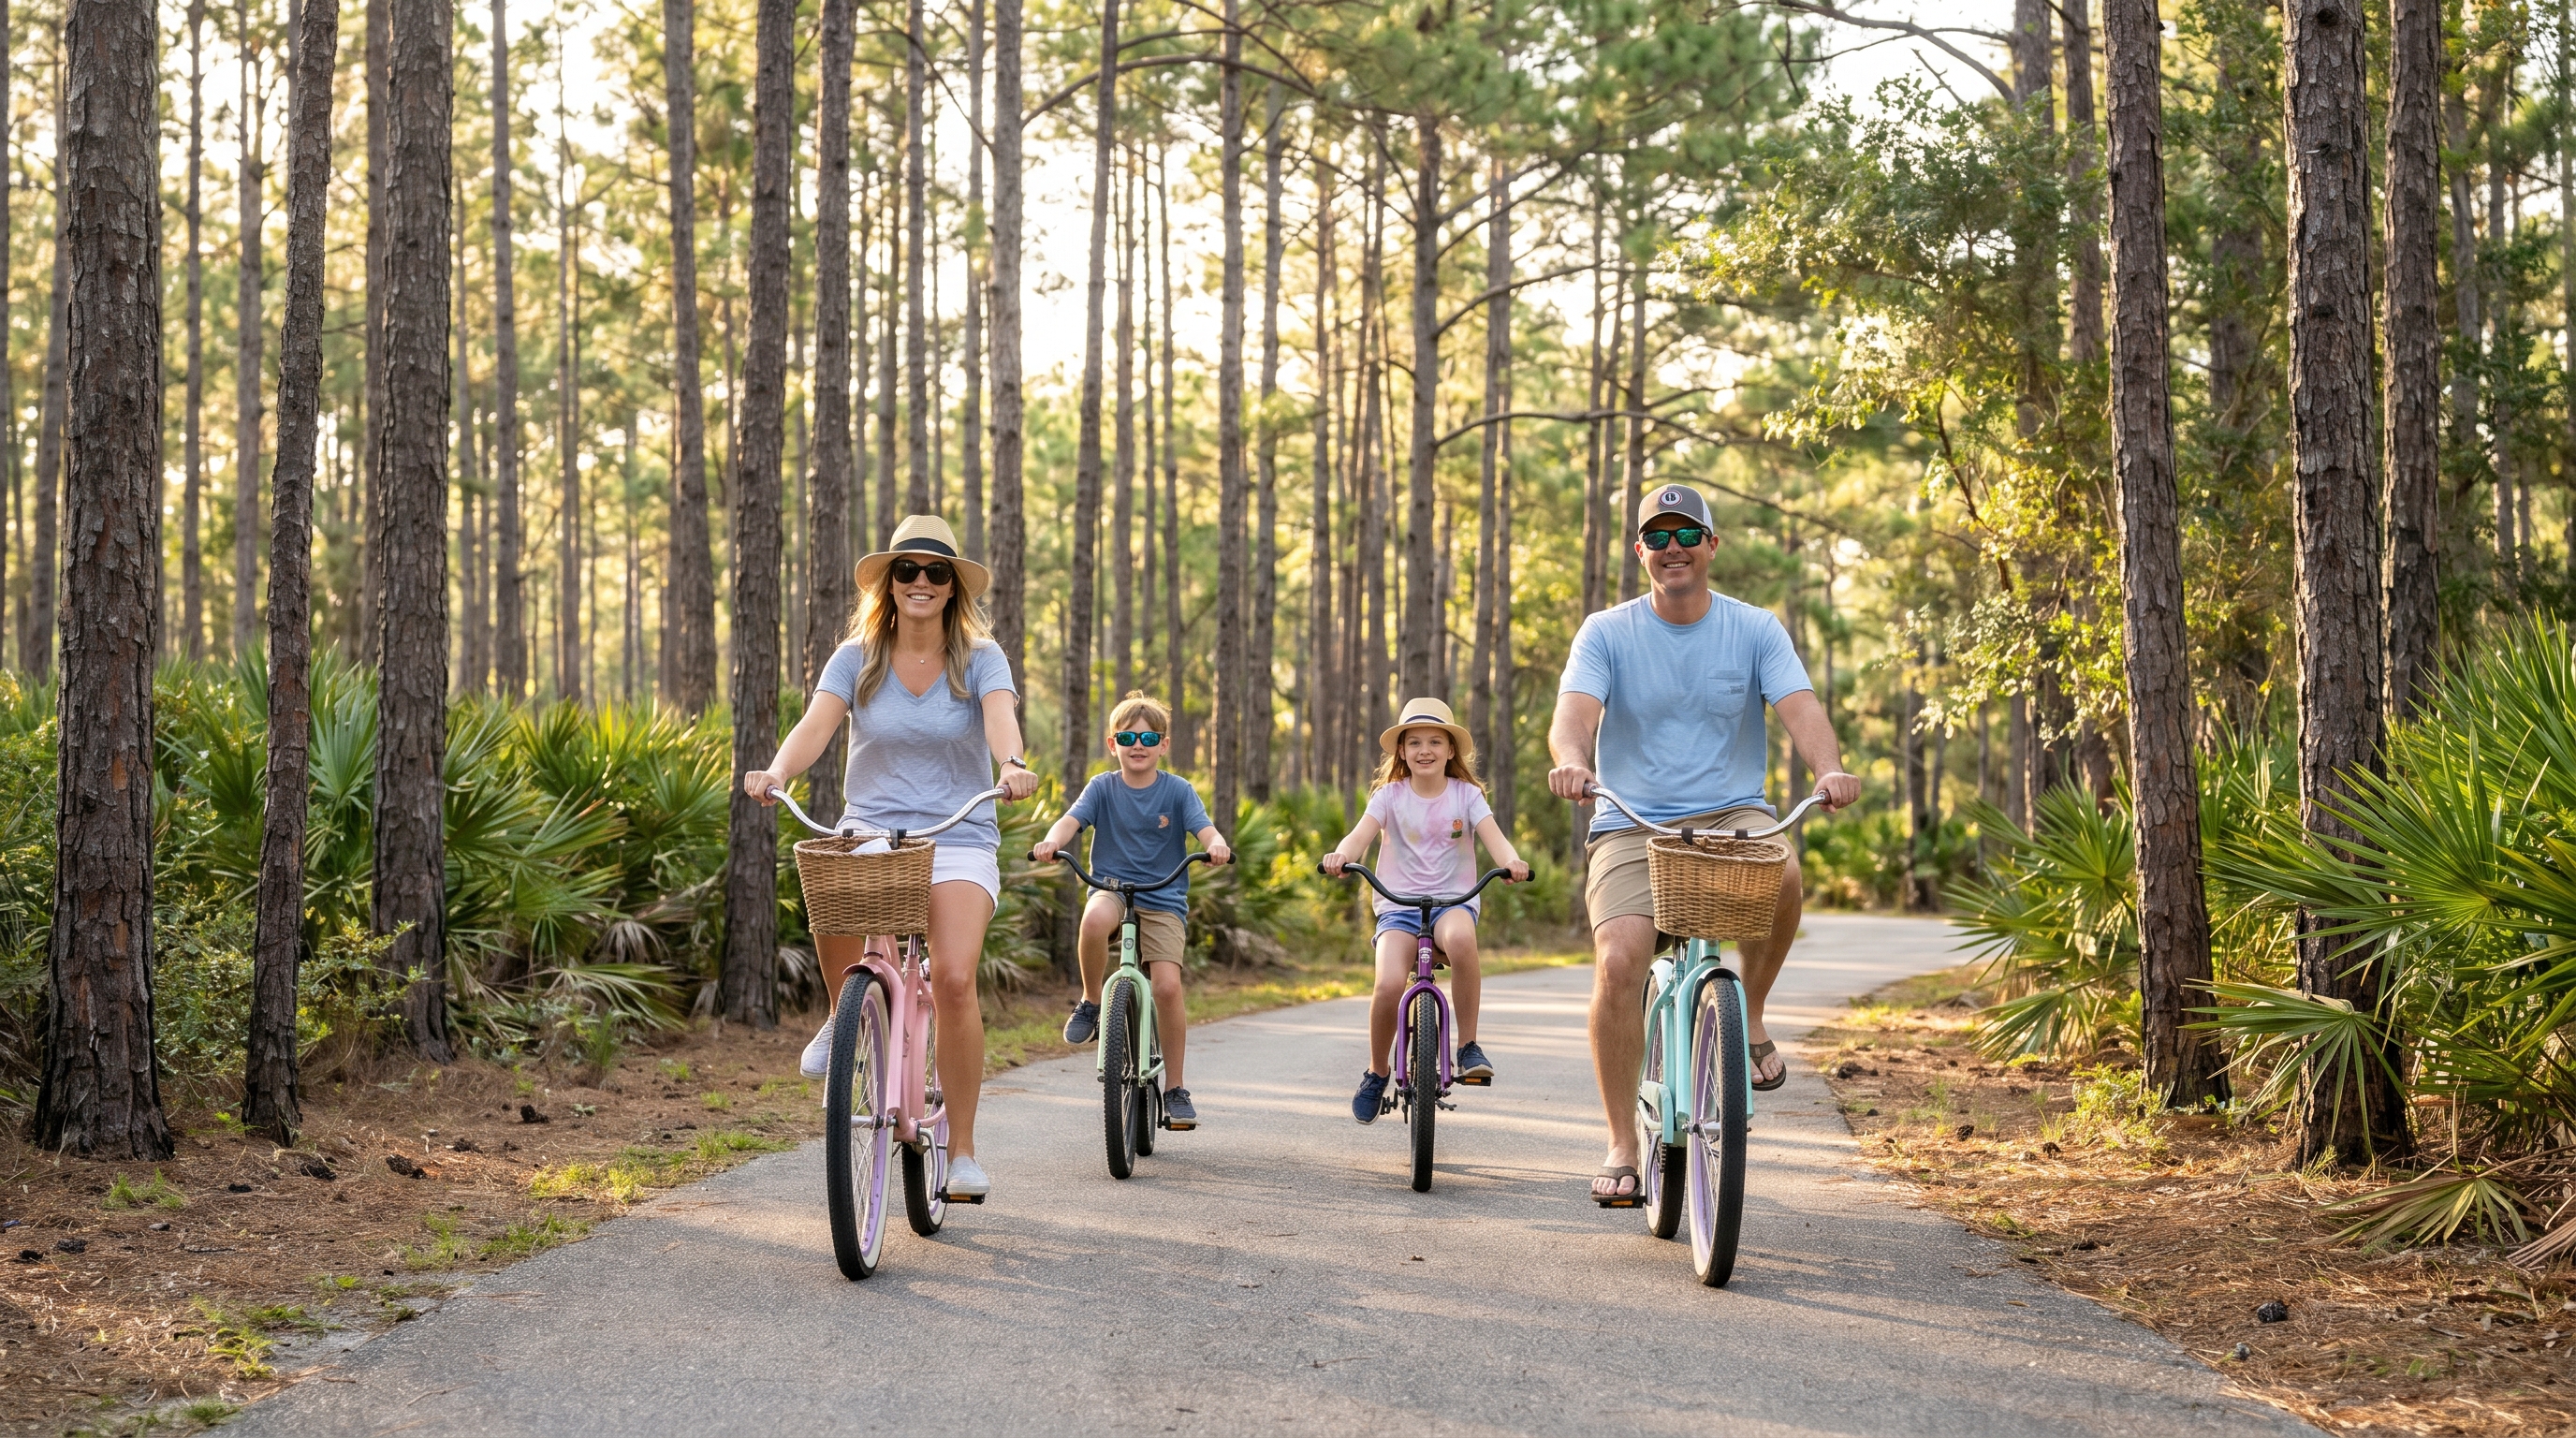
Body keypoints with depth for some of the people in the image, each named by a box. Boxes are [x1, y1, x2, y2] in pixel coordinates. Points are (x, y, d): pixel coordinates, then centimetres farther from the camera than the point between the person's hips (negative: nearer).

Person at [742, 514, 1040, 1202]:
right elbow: (816, 724, -11)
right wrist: (777, 771, -33)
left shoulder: (980, 658, 0)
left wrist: (1012, 765, -42)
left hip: (959, 840, -1)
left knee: (954, 979, -22)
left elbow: (1000, 716, -19)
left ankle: (962, 1149, -7)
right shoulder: (857, 658, 4)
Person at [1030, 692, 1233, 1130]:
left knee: (1167, 985, -18)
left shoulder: (1178, 791, 1)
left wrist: (1216, 846, -35)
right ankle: (1090, 1003, -10)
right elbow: (1072, 819, -13)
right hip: (1111, 889, 0)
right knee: (1095, 919, -37)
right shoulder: (1102, 787, 3)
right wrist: (1052, 842, -35)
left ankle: (1175, 1088, -2)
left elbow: (1205, 830, -11)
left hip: (1163, 900, 0)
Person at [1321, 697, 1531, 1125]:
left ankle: (1468, 1046, -22)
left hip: (1453, 900, 0)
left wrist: (1512, 861, -33)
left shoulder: (1466, 795, 5)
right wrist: (1340, 855, -35)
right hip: (1398, 903, 0)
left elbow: (1494, 838, -9)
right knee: (1389, 985, -26)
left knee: (1460, 937, -38)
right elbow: (1361, 834, -12)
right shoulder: (1390, 795, 4)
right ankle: (1376, 1073, 3)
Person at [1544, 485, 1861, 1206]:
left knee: (1781, 875, -34)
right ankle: (1622, 1146, -9)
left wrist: (1829, 769, -33)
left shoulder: (1755, 629, 4)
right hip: (1631, 824, 0)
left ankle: (1750, 1017, -5)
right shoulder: (1606, 633, 2)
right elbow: (1574, 713, -14)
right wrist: (1572, 761, -39)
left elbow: (1800, 707, -11)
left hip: (1732, 815, 0)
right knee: (1618, 962, -23)